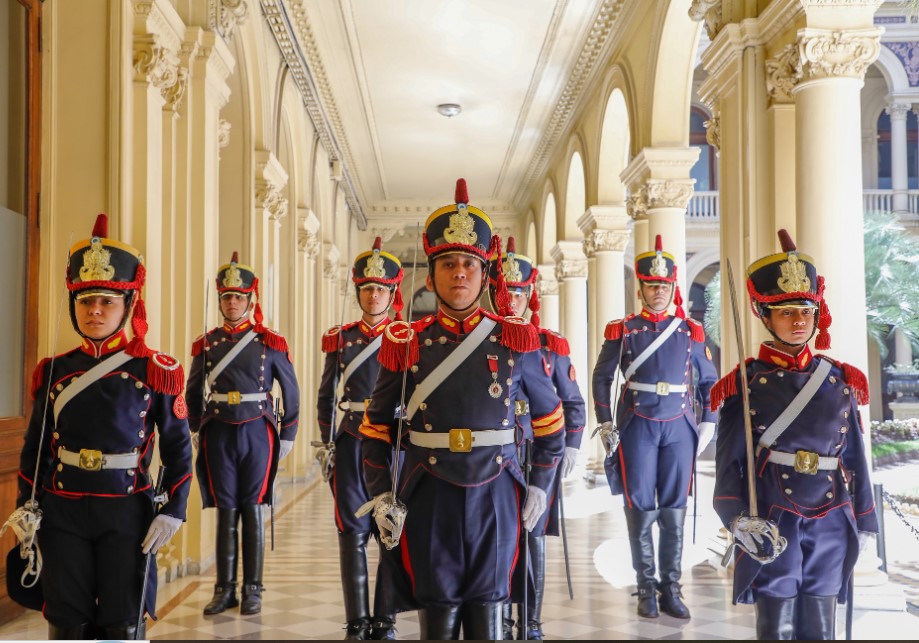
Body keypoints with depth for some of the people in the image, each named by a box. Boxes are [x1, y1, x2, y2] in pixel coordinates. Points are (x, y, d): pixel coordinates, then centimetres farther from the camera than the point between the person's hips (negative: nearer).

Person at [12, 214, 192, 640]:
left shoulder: (155, 372, -4)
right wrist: (25, 506, 3)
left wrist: (173, 511, -7)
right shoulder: (54, 372, 4)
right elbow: (34, 447, 12)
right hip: (62, 514, 3)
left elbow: (178, 447, 0)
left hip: (127, 515, -2)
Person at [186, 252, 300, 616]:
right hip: (219, 434, 2)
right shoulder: (206, 344, 6)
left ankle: (253, 590, 11)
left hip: (257, 433, -2)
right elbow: (193, 392, 17)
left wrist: (287, 436, 4)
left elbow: (291, 392, 5)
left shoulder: (270, 343, 0)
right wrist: (195, 430, 14)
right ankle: (225, 590, 13)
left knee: (252, 511, 2)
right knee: (225, 513, 5)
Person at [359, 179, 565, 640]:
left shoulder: (515, 340, 0)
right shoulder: (406, 343, 0)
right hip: (430, 498, 0)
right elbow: (375, 427, 8)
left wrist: (539, 486, 5)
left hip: (495, 497, 0)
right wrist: (382, 496, 0)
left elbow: (550, 420, 11)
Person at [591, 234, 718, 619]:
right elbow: (602, 377, 6)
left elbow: (708, 381, 13)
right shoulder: (622, 331, 2)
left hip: (679, 429, 1)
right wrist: (605, 424, -1)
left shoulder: (691, 332, 6)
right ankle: (647, 589, 12)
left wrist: (708, 423, 5)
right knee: (640, 509, 2)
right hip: (637, 429, -1)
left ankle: (671, 589, 13)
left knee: (674, 511, 4)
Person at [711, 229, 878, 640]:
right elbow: (729, 461, -6)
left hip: (830, 524, 3)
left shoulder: (839, 381, 6)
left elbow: (854, 457, 11)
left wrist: (862, 524, 13)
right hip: (773, 525, -3)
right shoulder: (746, 384, -3)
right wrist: (740, 520, -20)